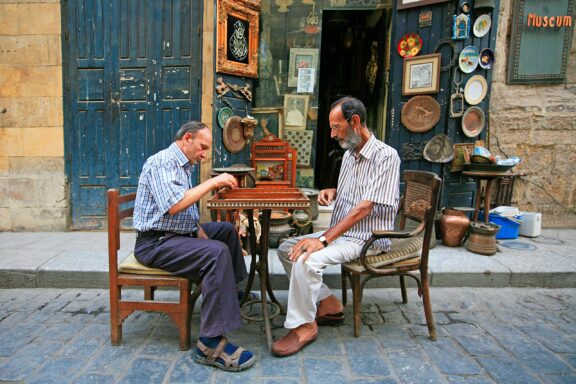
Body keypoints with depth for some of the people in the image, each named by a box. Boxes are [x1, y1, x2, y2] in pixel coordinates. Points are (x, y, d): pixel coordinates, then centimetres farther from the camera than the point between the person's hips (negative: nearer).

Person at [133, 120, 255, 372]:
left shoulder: (183, 165, 15)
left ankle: (233, 291, 29)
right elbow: (173, 205, -30)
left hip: (179, 233, 10)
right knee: (217, 252, -29)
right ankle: (211, 343, -29)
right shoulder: (161, 162, -15)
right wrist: (213, 182, -23)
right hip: (155, 243, -10)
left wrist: (202, 236, 1)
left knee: (227, 230, 17)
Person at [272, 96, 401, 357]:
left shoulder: (385, 156, -17)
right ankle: (328, 304, 8)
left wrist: (323, 239, -28)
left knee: (305, 259, -28)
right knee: (286, 249, 4)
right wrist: (332, 192, 1)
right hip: (340, 232, 9)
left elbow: (364, 208, -25)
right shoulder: (349, 154, 11)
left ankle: (304, 326, -8)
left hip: (366, 238, -9)